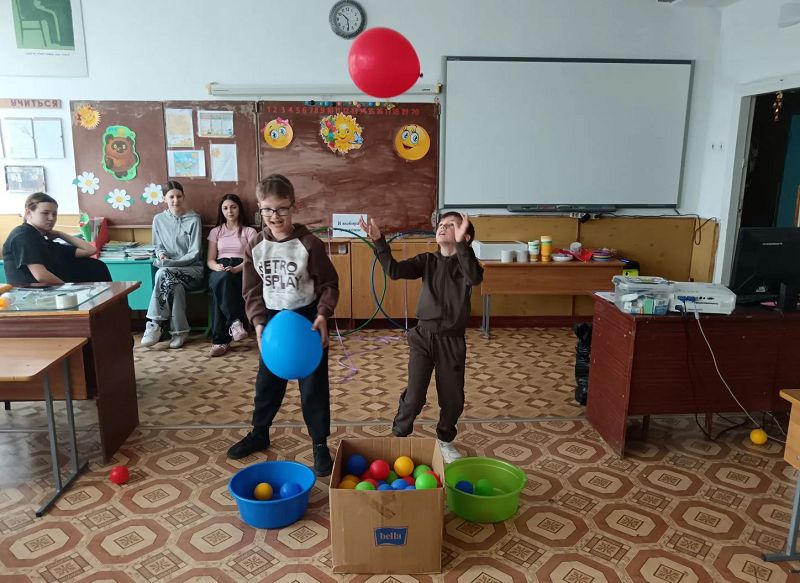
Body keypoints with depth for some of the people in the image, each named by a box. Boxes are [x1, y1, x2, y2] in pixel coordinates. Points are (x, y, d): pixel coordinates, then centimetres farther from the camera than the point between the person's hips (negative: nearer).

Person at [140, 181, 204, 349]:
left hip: (192, 270, -2)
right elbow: (157, 245, 16)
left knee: (163, 273, -33)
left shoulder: (193, 220, -4)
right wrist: (161, 254, -8)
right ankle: (179, 331, -25)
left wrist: (169, 262, -18)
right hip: (171, 271, 3)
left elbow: (194, 253, -9)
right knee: (175, 284, -35)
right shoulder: (158, 219, 8)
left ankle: (154, 325, -26)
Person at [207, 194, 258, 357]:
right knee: (222, 280, -40)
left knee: (222, 287, -37)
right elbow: (210, 260, 13)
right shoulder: (215, 231, 21)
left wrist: (235, 269, -20)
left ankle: (220, 340, -36)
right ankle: (234, 322, -43)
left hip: (241, 271, -2)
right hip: (219, 271, 2)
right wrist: (218, 267, -13)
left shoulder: (249, 231, 14)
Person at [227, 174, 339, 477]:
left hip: (307, 318, -3)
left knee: (313, 383, 5)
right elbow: (252, 290, 3)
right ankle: (259, 434, 37)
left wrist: (323, 314, -21)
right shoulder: (255, 247, -3)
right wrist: (258, 321, -10)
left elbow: (329, 284, -8)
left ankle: (320, 443, 19)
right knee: (267, 382, 17)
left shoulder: (309, 244, -13)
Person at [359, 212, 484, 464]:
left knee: (453, 397, 10)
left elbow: (475, 277, -29)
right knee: (414, 395, -1)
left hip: (452, 340, 0)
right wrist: (379, 242, -24)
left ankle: (445, 440, 34)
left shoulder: (465, 261, -5)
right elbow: (395, 270, -11)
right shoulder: (426, 260, 2)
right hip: (423, 336, 1)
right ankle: (398, 438, 21)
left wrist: (460, 244, -40)